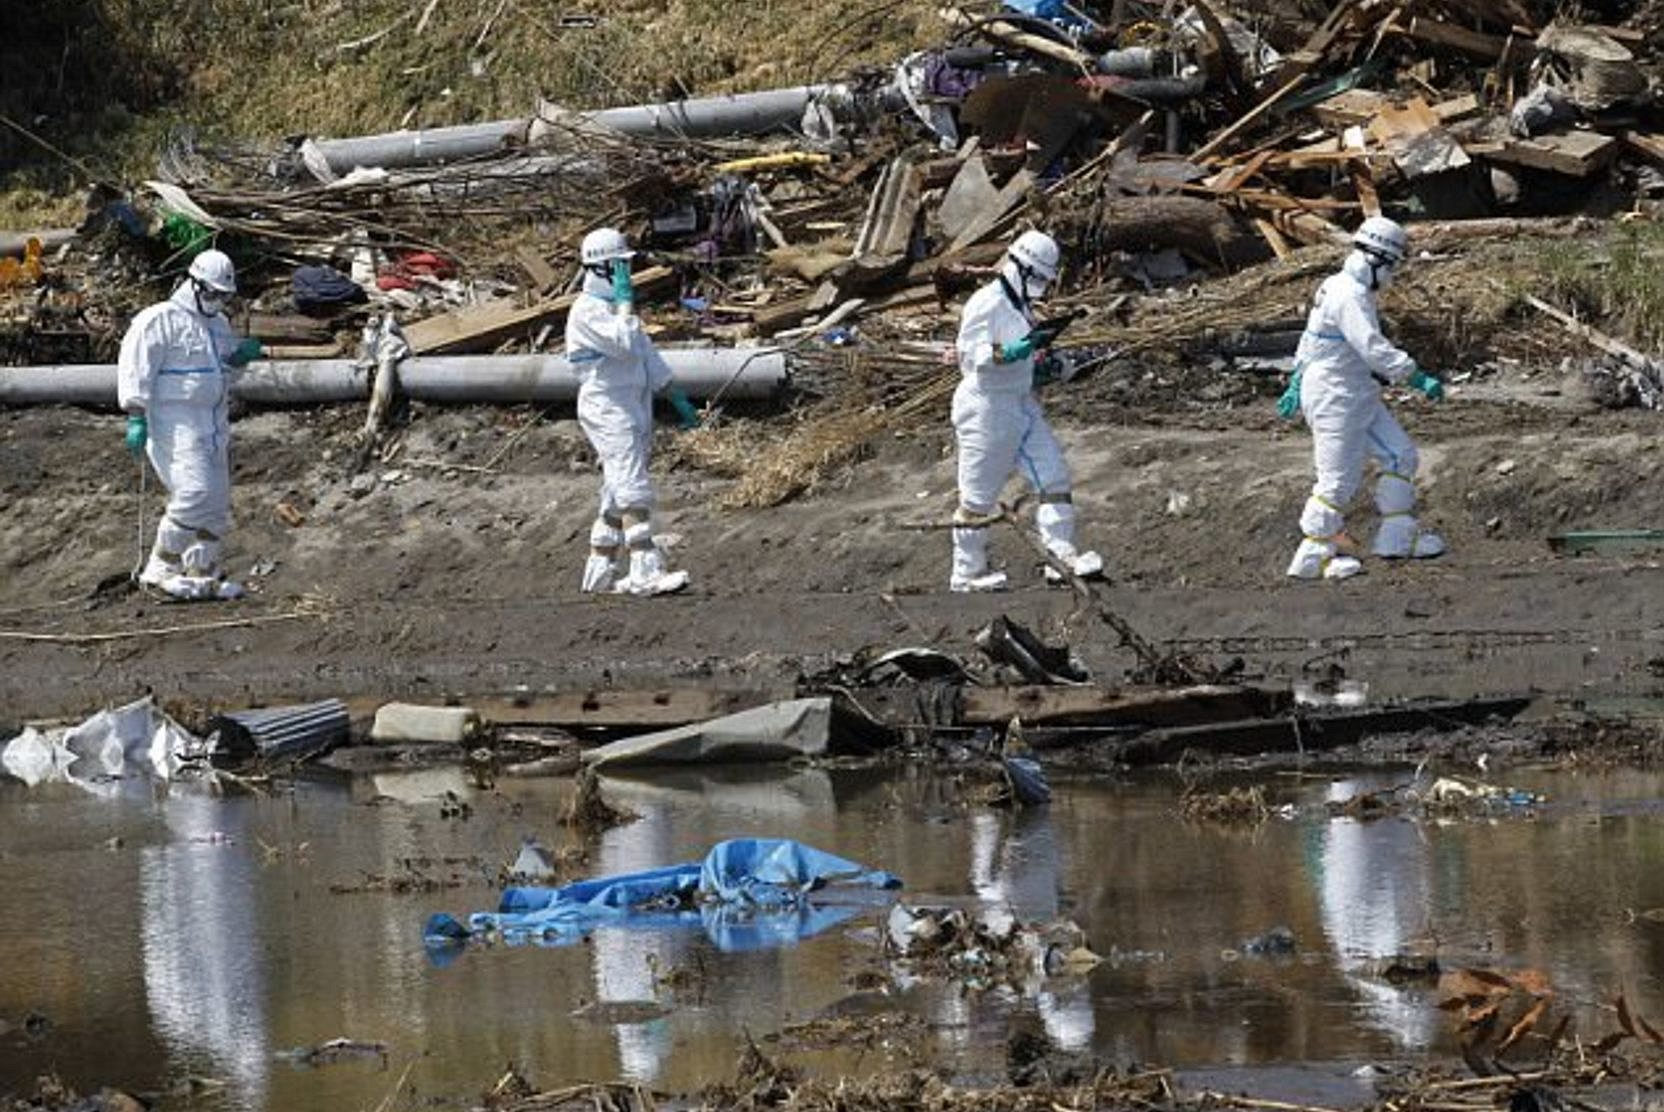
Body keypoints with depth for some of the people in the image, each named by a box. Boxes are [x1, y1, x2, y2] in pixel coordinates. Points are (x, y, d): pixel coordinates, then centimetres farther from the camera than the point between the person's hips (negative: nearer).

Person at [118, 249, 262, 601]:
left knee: (217, 502, 8)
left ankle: (203, 573, 17)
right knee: (194, 493, -19)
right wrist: (136, 415, -20)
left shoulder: (218, 324, 17)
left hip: (213, 425, 9)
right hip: (175, 424, -9)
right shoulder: (162, 320, -10)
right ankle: (161, 567, -10)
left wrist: (242, 354, 11)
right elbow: (136, 365, -14)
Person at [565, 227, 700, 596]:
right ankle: (645, 572, -24)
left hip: (634, 409, 10)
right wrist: (625, 300, -18)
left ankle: (600, 571, 13)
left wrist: (678, 400, 22)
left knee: (618, 495, 10)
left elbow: (647, 356, 23)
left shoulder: (615, 307, 19)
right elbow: (626, 344, -27)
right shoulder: (587, 311, -13)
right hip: (607, 410, -10)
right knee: (634, 491, -17)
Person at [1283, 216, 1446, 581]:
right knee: (1339, 479, -4)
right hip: (1336, 399, -10)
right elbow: (1373, 348, -30)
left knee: (1400, 455, 9)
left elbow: (1310, 340, 22)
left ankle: (1397, 536, 14)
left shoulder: (1336, 288, 12)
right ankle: (1312, 555, 6)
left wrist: (1297, 384, 31)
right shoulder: (1350, 297, -21)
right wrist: (1417, 378, -29)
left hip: (1358, 397, 10)